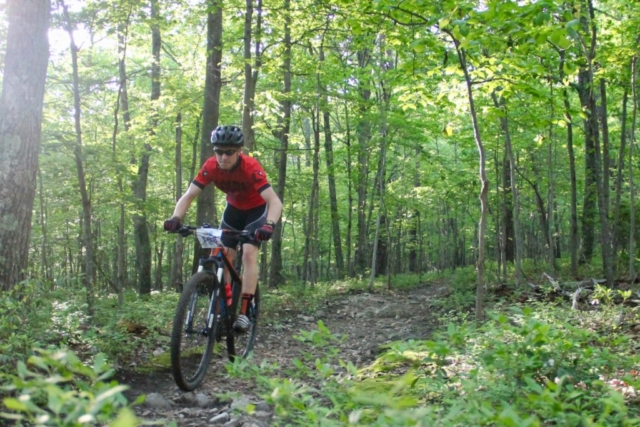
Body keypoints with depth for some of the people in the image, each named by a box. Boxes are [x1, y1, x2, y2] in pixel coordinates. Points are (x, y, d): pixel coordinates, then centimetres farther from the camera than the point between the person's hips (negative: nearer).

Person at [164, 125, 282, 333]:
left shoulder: (251, 167, -35)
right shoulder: (211, 167, -24)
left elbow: (274, 201, -42)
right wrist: (176, 218, -41)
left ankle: (244, 312, -18)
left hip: (257, 209, -4)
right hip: (234, 208, 4)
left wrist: (269, 225, -61)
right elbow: (188, 195, -22)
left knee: (249, 253, -20)